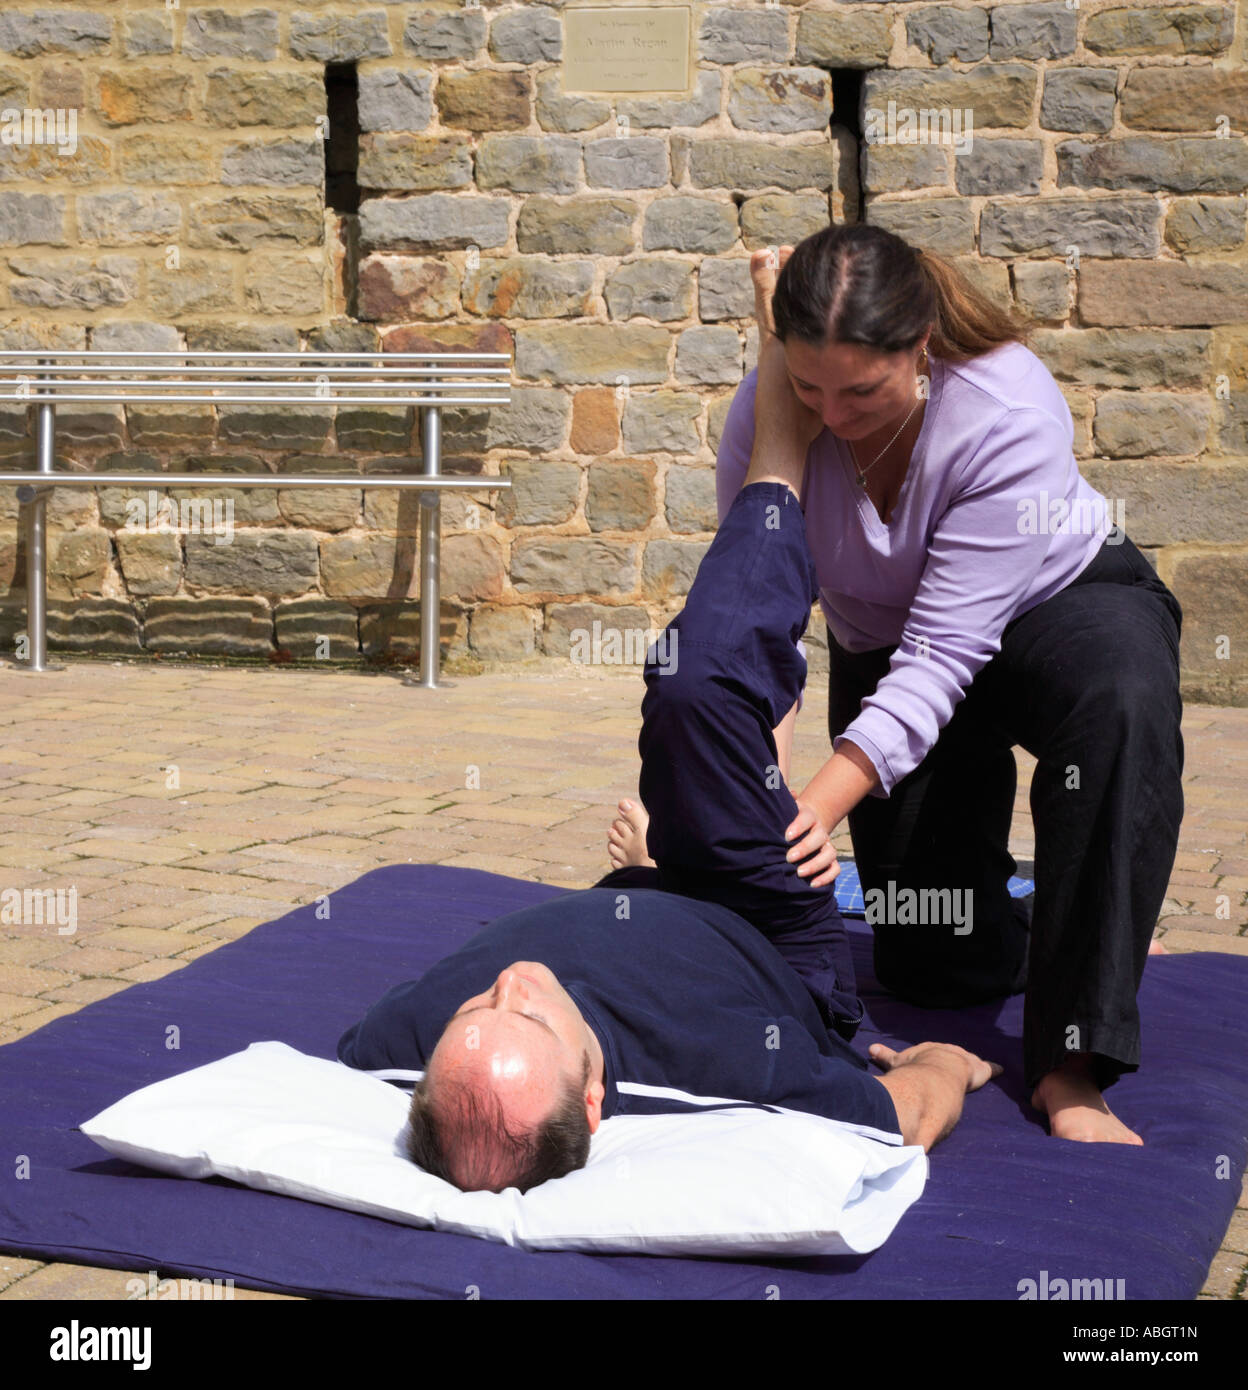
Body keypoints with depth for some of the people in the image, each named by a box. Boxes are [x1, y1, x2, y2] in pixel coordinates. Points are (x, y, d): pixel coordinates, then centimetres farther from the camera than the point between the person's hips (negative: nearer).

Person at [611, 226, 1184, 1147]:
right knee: (938, 969, 0)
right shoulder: (767, 415, -24)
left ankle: (1070, 1072, -37)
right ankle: (1069, 928, 35)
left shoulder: (1011, 412, -35)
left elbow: (945, 652, -37)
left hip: (1061, 601, -3)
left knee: (1122, 706, -41)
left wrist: (824, 801, -47)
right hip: (886, 643, 4)